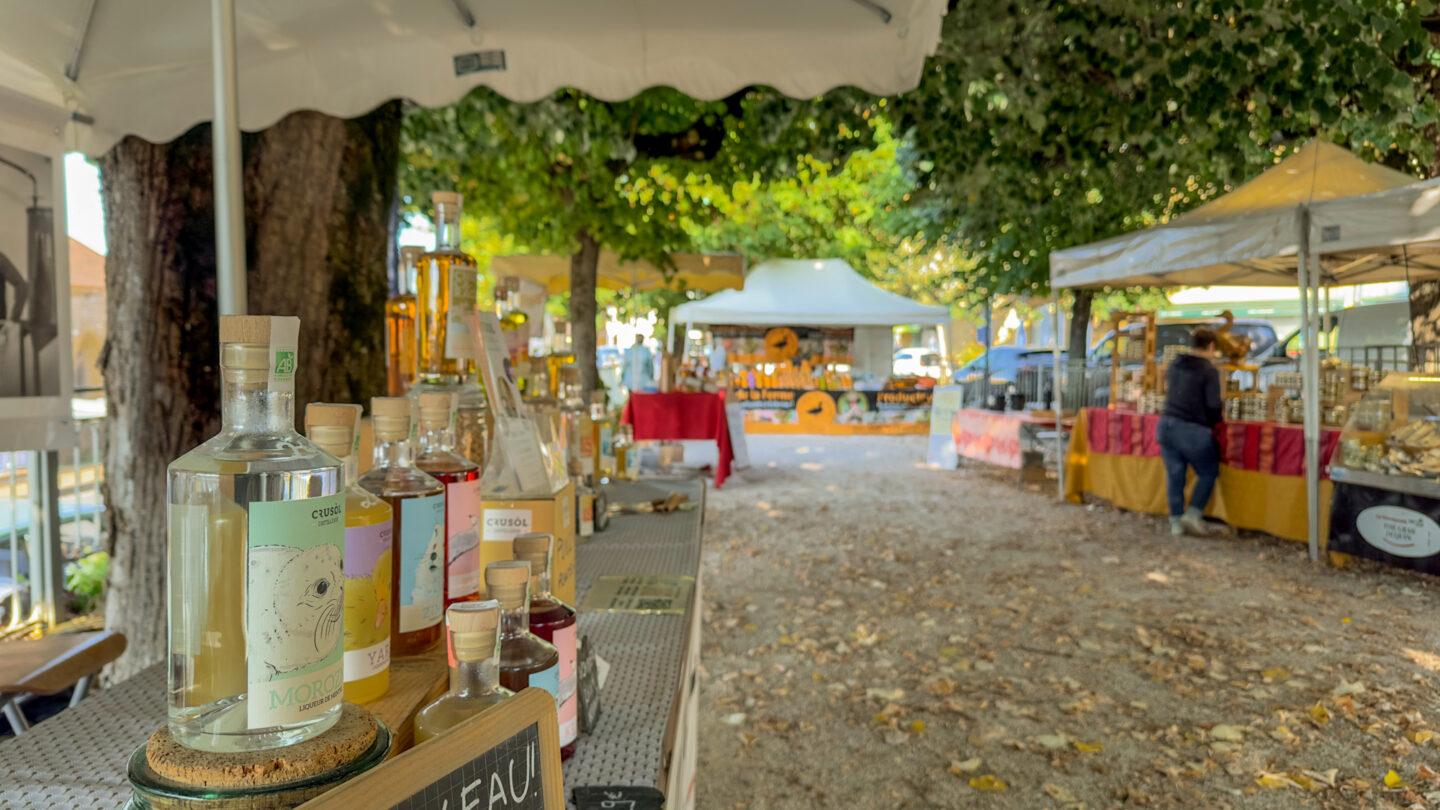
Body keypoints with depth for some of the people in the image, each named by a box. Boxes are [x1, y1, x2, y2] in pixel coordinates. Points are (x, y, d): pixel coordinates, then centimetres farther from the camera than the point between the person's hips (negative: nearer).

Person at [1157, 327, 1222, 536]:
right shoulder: (1209, 371, -8)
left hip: (1166, 424, 5)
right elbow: (1213, 405, -8)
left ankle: (1176, 521, 11)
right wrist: (1214, 422, 12)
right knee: (1208, 472, 12)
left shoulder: (1175, 364, 10)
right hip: (1193, 429, -5)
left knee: (1174, 473, 9)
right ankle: (1193, 513, 3)